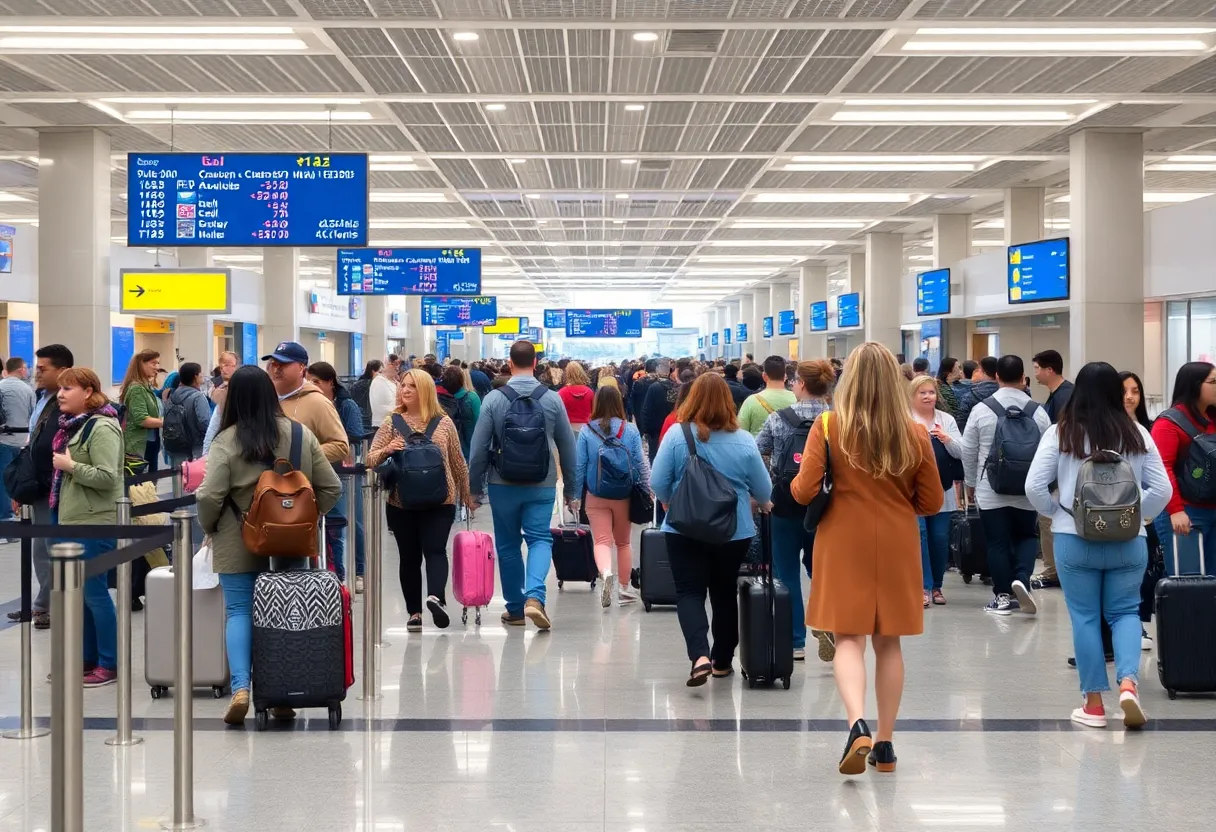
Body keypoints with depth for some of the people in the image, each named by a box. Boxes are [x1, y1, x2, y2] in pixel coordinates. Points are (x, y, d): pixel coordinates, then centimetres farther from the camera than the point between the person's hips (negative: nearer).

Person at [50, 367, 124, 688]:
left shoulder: (102, 427, -16)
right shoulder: (73, 425, 14)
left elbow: (107, 477, -24)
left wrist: (70, 465, -18)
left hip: (95, 523, -10)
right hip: (71, 519, 10)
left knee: (94, 592, -5)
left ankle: (109, 664, 3)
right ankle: (88, 658, 21)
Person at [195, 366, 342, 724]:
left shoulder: (226, 441, -11)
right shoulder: (302, 435, 0)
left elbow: (209, 497, -15)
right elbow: (331, 488, 1)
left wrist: (209, 526, 4)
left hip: (239, 546, -3)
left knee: (239, 611, 4)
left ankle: (240, 687, -10)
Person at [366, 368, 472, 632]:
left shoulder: (443, 423, 3)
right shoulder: (391, 423, 4)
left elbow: (457, 462, 11)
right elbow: (371, 460, 1)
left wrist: (467, 494, 17)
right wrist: (387, 450, -19)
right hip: (401, 503, 1)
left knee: (435, 549, -17)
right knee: (409, 556, 5)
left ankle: (435, 597, -32)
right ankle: (414, 612, 10)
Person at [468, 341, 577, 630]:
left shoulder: (494, 399, -5)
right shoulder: (552, 399, -1)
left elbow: (479, 448, -5)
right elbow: (567, 448, 3)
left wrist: (475, 487, 6)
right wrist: (571, 489, 12)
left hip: (503, 485, 0)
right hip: (542, 486, 0)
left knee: (508, 545, 12)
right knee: (540, 539, 3)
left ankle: (515, 608, 17)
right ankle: (534, 596, -20)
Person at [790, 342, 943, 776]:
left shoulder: (828, 427, -10)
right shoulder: (914, 434, -3)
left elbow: (803, 492, -11)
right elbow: (932, 502, 3)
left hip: (844, 545, -2)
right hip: (897, 548, 2)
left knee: (849, 638, 0)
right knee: (888, 642, 12)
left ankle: (858, 725, -24)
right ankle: (885, 743, 18)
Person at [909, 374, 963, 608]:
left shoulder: (947, 420, 11)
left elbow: (960, 452, 6)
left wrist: (946, 438, -11)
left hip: (941, 489, 4)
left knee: (940, 537, 4)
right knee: (919, 534, -11)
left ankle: (936, 585, 18)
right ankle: (924, 587, -7)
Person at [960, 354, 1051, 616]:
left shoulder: (981, 410, -6)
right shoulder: (1037, 412, -4)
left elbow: (968, 452, 1)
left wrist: (970, 483, 16)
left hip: (990, 490, -1)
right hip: (1027, 491, 1)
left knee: (998, 542, 7)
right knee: (1026, 537, 16)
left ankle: (1003, 596, 10)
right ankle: (1021, 579, -7)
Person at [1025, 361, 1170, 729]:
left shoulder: (1060, 433, -4)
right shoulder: (1137, 434, 1)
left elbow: (1034, 486, -8)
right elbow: (1162, 489, 1)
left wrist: (1056, 512, 9)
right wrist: (1136, 516, 12)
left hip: (1075, 540, -1)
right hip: (1129, 541, 1)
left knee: (1085, 617, 7)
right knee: (1124, 612, 12)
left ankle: (1094, 703, 10)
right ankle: (1128, 682, -10)